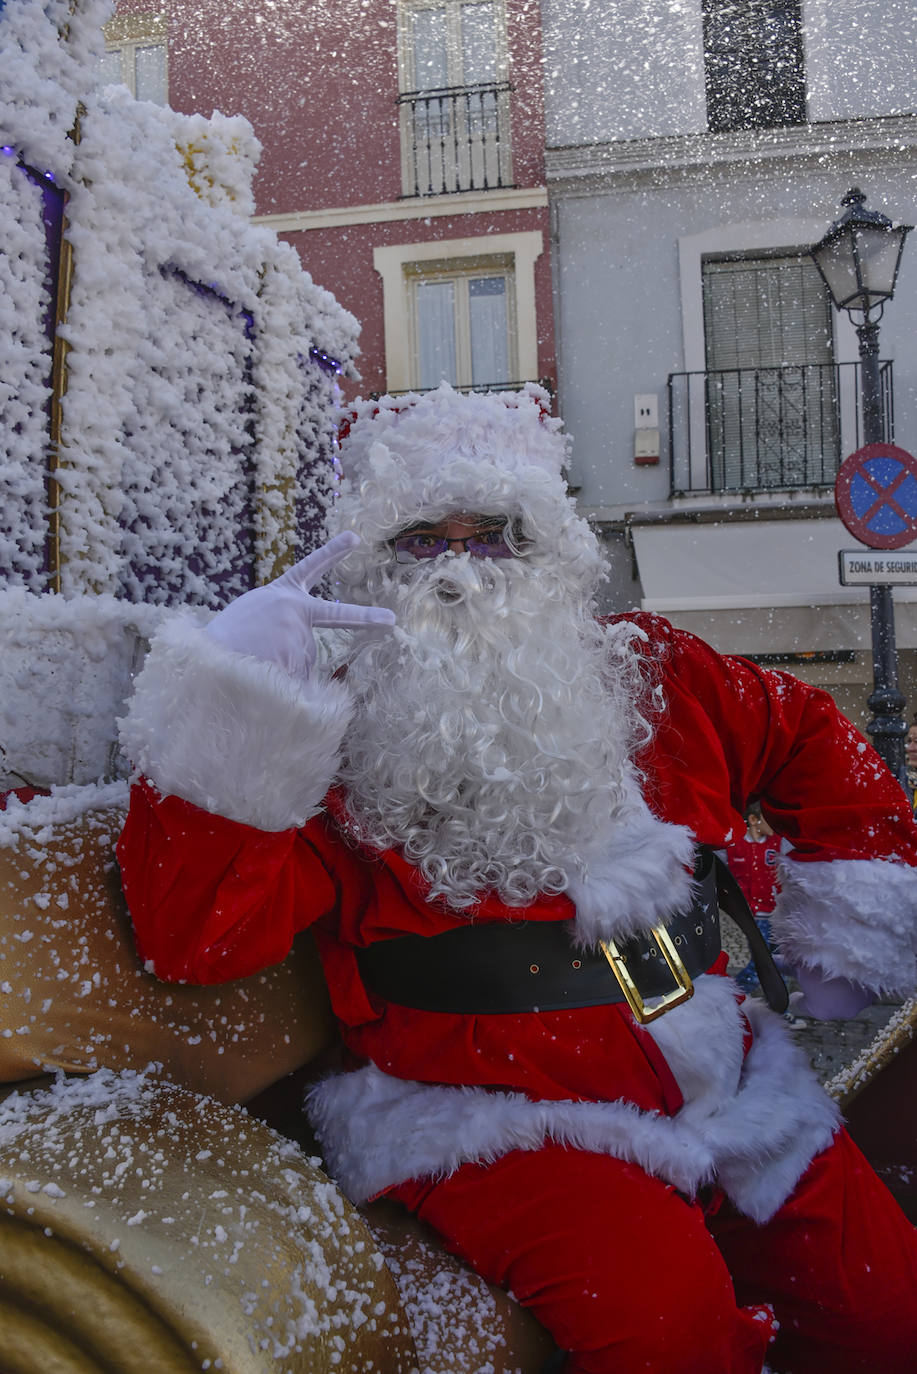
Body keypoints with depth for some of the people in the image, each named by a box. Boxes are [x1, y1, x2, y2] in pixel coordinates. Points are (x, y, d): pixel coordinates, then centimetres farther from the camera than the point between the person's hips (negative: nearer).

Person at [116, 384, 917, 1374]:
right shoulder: (331, 740, -7)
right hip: (494, 1125, -4)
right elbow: (193, 935, -18)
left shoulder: (652, 676, 7)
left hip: (725, 1087, 5)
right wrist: (222, 717, -27)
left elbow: (802, 734, 23)